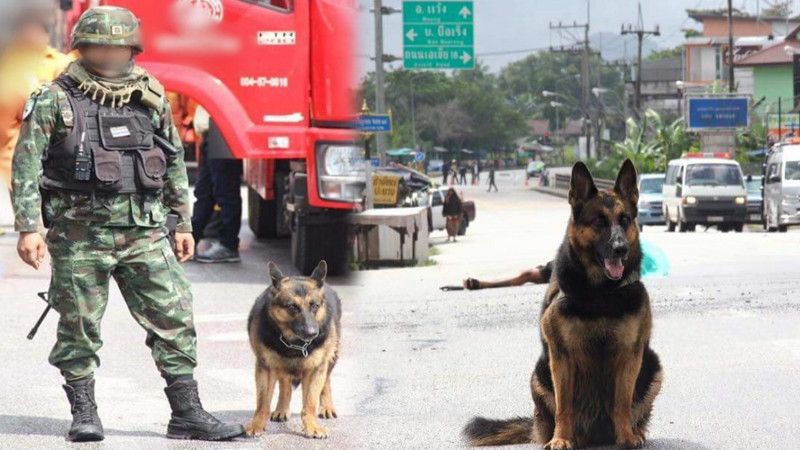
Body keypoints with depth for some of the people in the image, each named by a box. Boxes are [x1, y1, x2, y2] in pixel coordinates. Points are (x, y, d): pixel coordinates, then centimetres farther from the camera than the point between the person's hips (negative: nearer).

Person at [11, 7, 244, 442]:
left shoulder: (151, 98, 10)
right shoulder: (54, 101, -3)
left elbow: (175, 163, 17)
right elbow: (26, 167, -4)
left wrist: (182, 223, 14)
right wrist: (28, 228, -10)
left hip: (144, 229, 3)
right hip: (81, 231, -3)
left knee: (173, 317, -1)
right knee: (80, 326, 3)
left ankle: (187, 414, 4)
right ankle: (84, 413, 17)